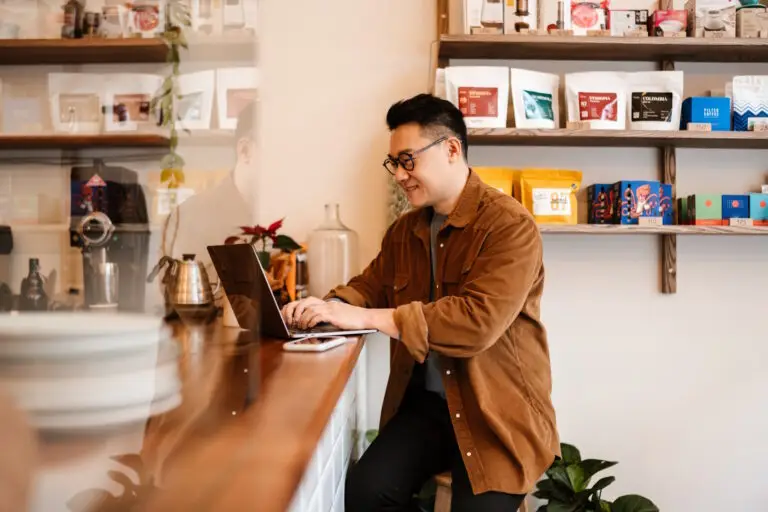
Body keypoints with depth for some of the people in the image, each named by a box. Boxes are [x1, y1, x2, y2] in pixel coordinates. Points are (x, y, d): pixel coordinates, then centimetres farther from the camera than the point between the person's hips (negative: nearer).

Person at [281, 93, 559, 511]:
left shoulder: (510, 225, -14)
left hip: (499, 412, -5)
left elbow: (477, 322, -25)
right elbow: (370, 286, 20)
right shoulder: (403, 231, 10)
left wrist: (364, 317, -24)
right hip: (424, 400, 5)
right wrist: (328, 307, -6)